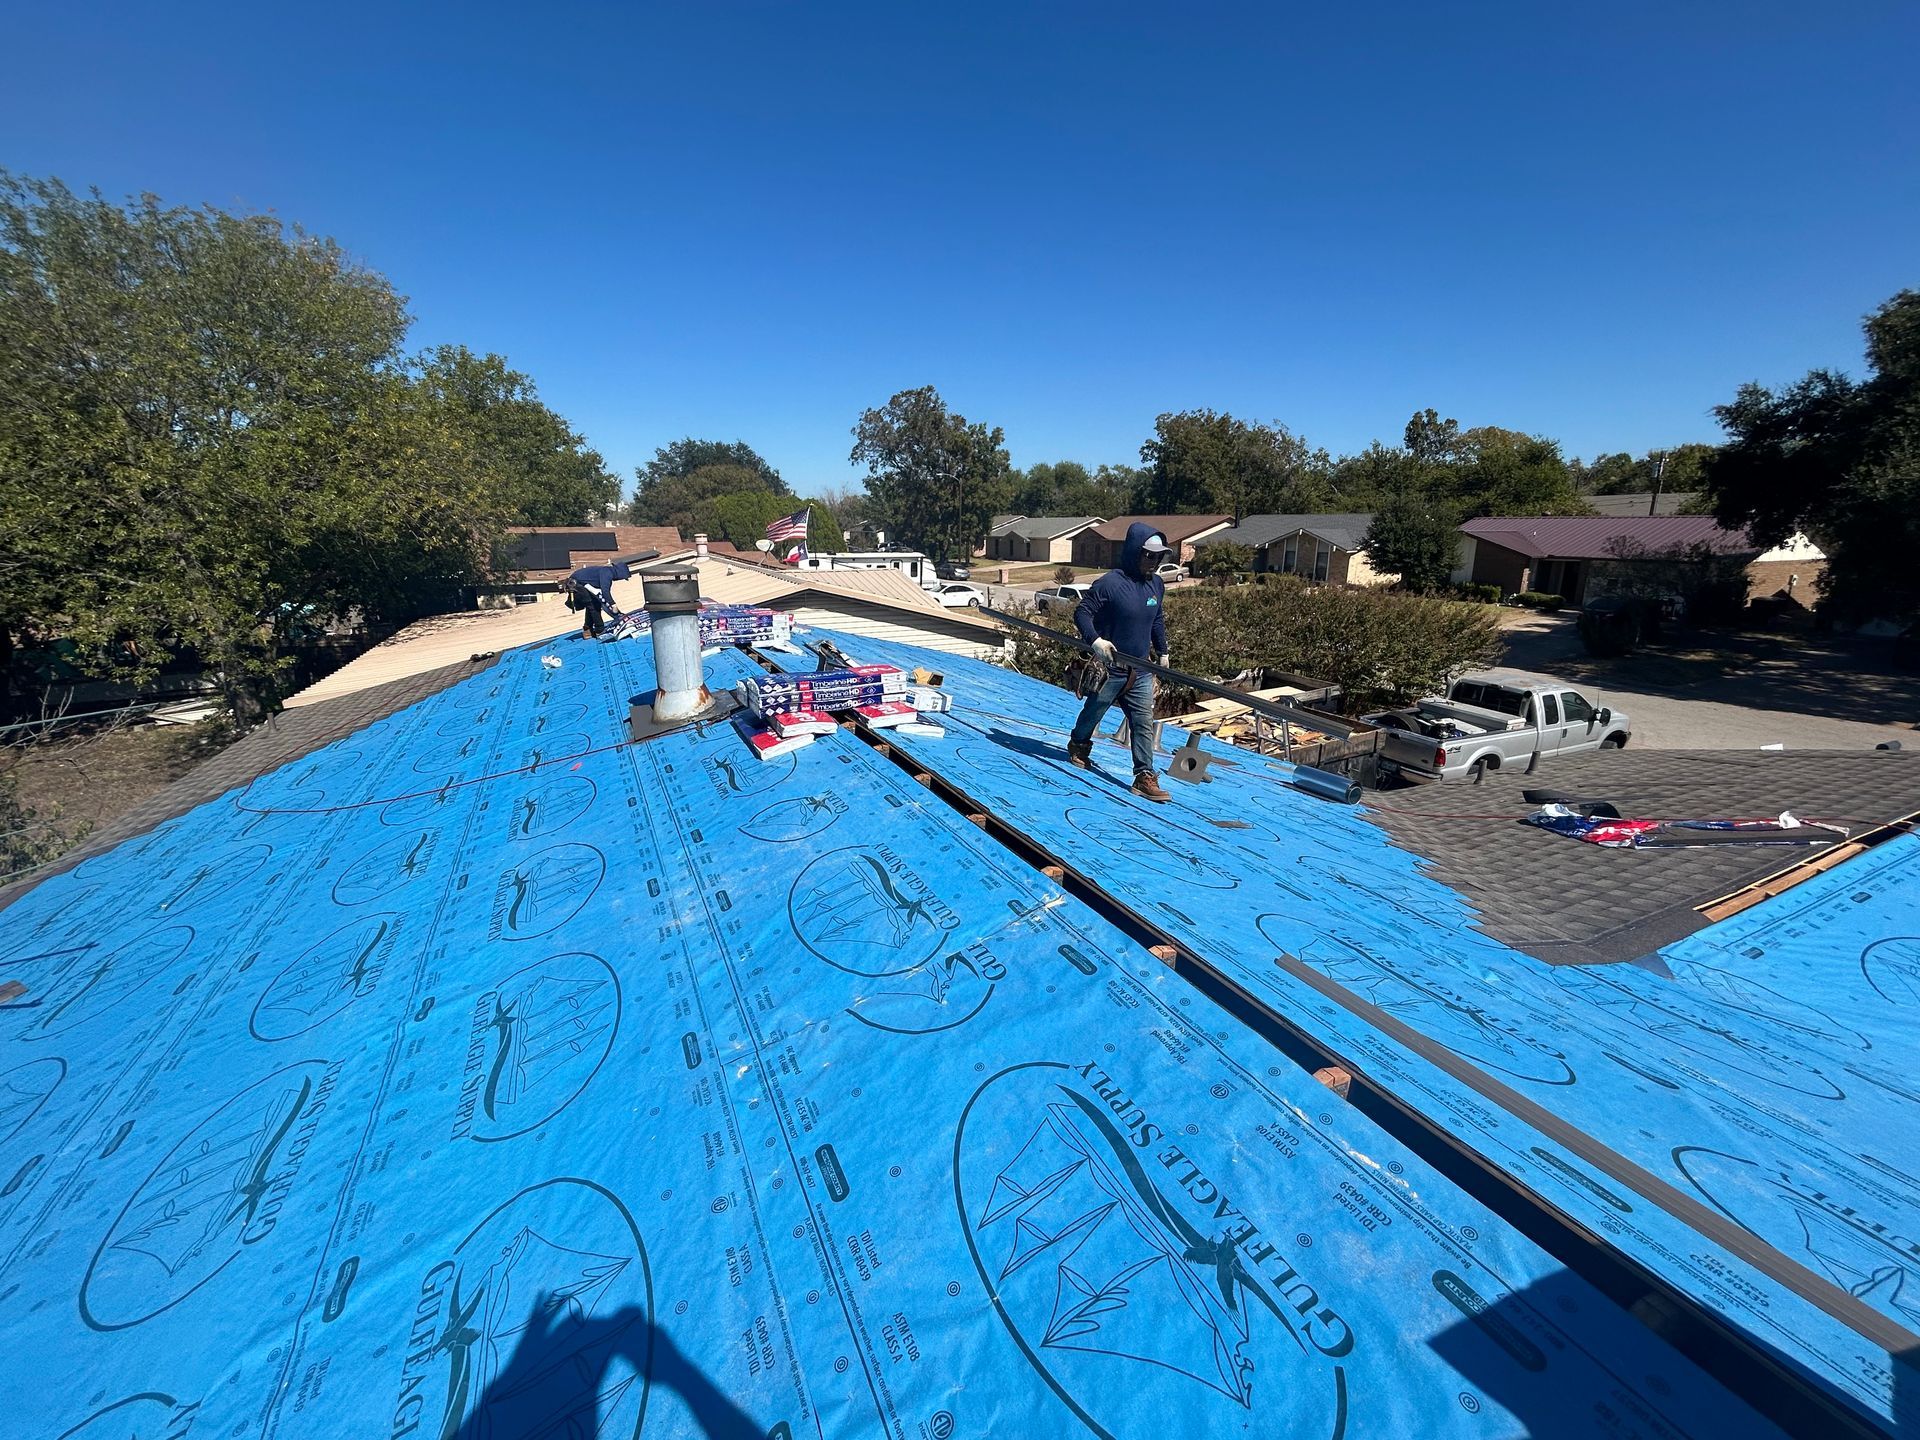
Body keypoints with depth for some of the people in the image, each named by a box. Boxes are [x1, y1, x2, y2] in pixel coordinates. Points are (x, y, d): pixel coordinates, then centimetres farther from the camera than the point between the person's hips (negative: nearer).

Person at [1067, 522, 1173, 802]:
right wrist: (1094, 639, -29)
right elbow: (1082, 612, -14)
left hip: (1141, 671, 5)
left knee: (1144, 723, 0)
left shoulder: (1156, 584, 6)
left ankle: (1145, 776, 4)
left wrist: (1162, 651, 19)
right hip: (1109, 667, -5)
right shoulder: (1110, 583, -16)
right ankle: (1078, 745, 44)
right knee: (1093, 712, 15)